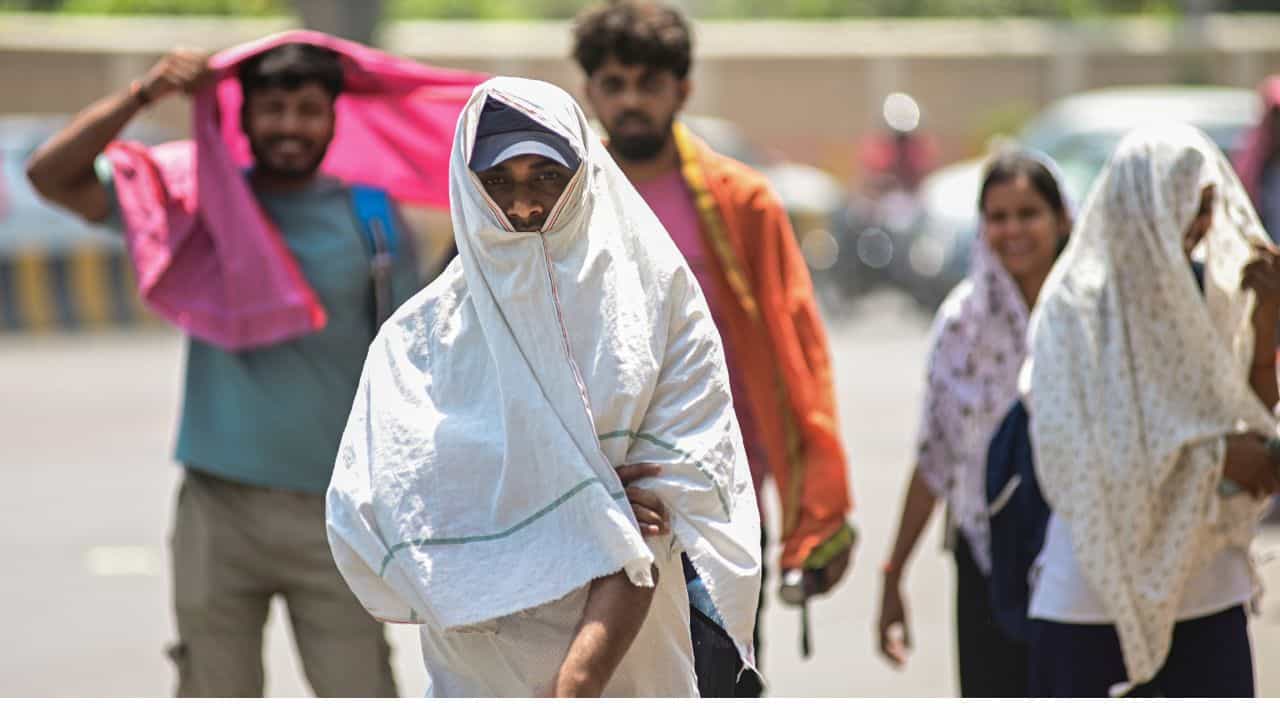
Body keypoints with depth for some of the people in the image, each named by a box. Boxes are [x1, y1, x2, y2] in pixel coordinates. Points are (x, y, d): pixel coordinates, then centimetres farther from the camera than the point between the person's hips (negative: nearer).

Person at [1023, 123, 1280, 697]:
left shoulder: (1208, 294, 5)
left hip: (1206, 591, 4)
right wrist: (1211, 456, -18)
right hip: (1095, 597, -4)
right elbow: (1071, 457, -16)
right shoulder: (1077, 309, -10)